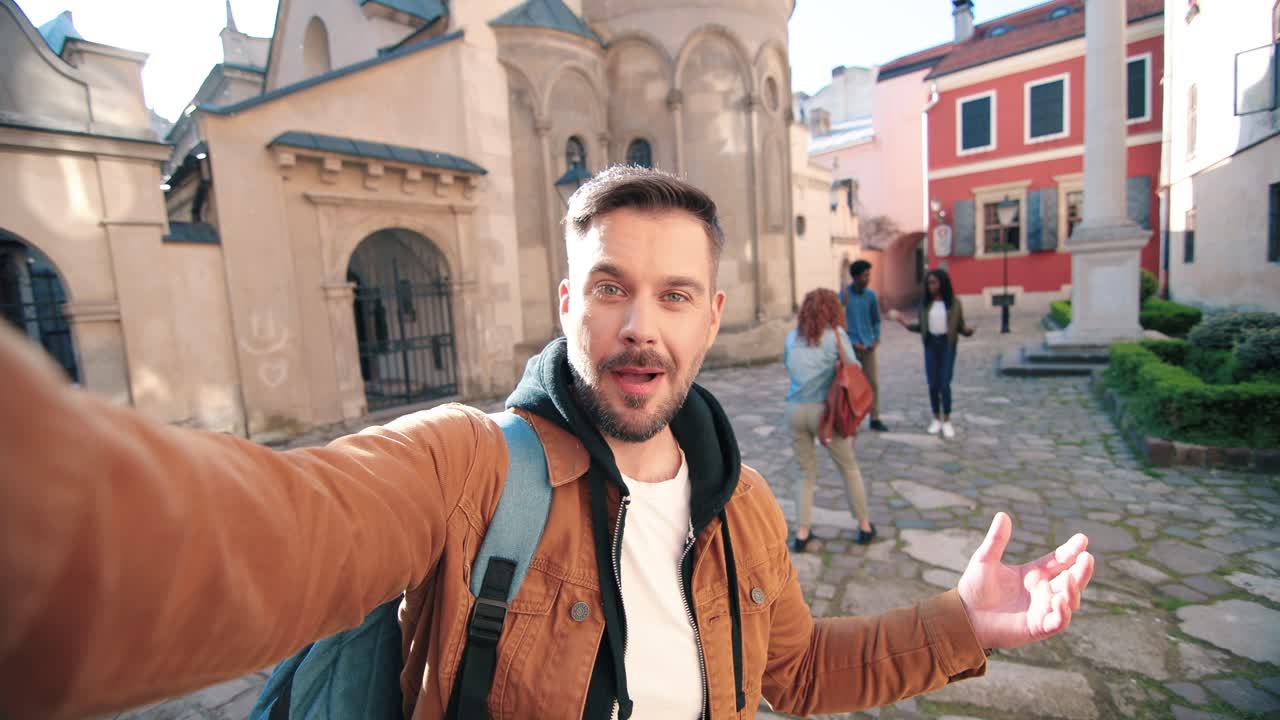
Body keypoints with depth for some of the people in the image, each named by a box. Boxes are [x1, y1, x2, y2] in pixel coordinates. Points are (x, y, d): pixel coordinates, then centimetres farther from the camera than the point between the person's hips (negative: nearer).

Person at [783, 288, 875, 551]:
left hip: (795, 409, 3)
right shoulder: (836, 334, -5)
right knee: (850, 469, 19)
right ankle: (865, 526, 32)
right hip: (824, 411, -3)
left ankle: (801, 534, 17)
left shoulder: (792, 336, 6)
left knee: (806, 473, 18)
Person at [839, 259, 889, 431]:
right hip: (851, 347, -4)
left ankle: (875, 419, 18)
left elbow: (876, 319, 13)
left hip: (868, 346, 4)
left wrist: (877, 338, -1)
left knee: (874, 383, 7)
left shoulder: (871, 295, 4)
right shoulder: (844, 295, -9)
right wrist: (852, 343, -13)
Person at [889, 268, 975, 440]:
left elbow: (960, 326, -1)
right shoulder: (925, 303, 3)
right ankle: (936, 419, 21)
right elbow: (921, 326, 7)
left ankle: (947, 421, 12)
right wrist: (905, 322, -6)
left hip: (947, 344, -3)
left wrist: (968, 330, -22)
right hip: (931, 344, 3)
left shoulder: (954, 303, -3)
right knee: (932, 384, 6)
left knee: (945, 384, -4)